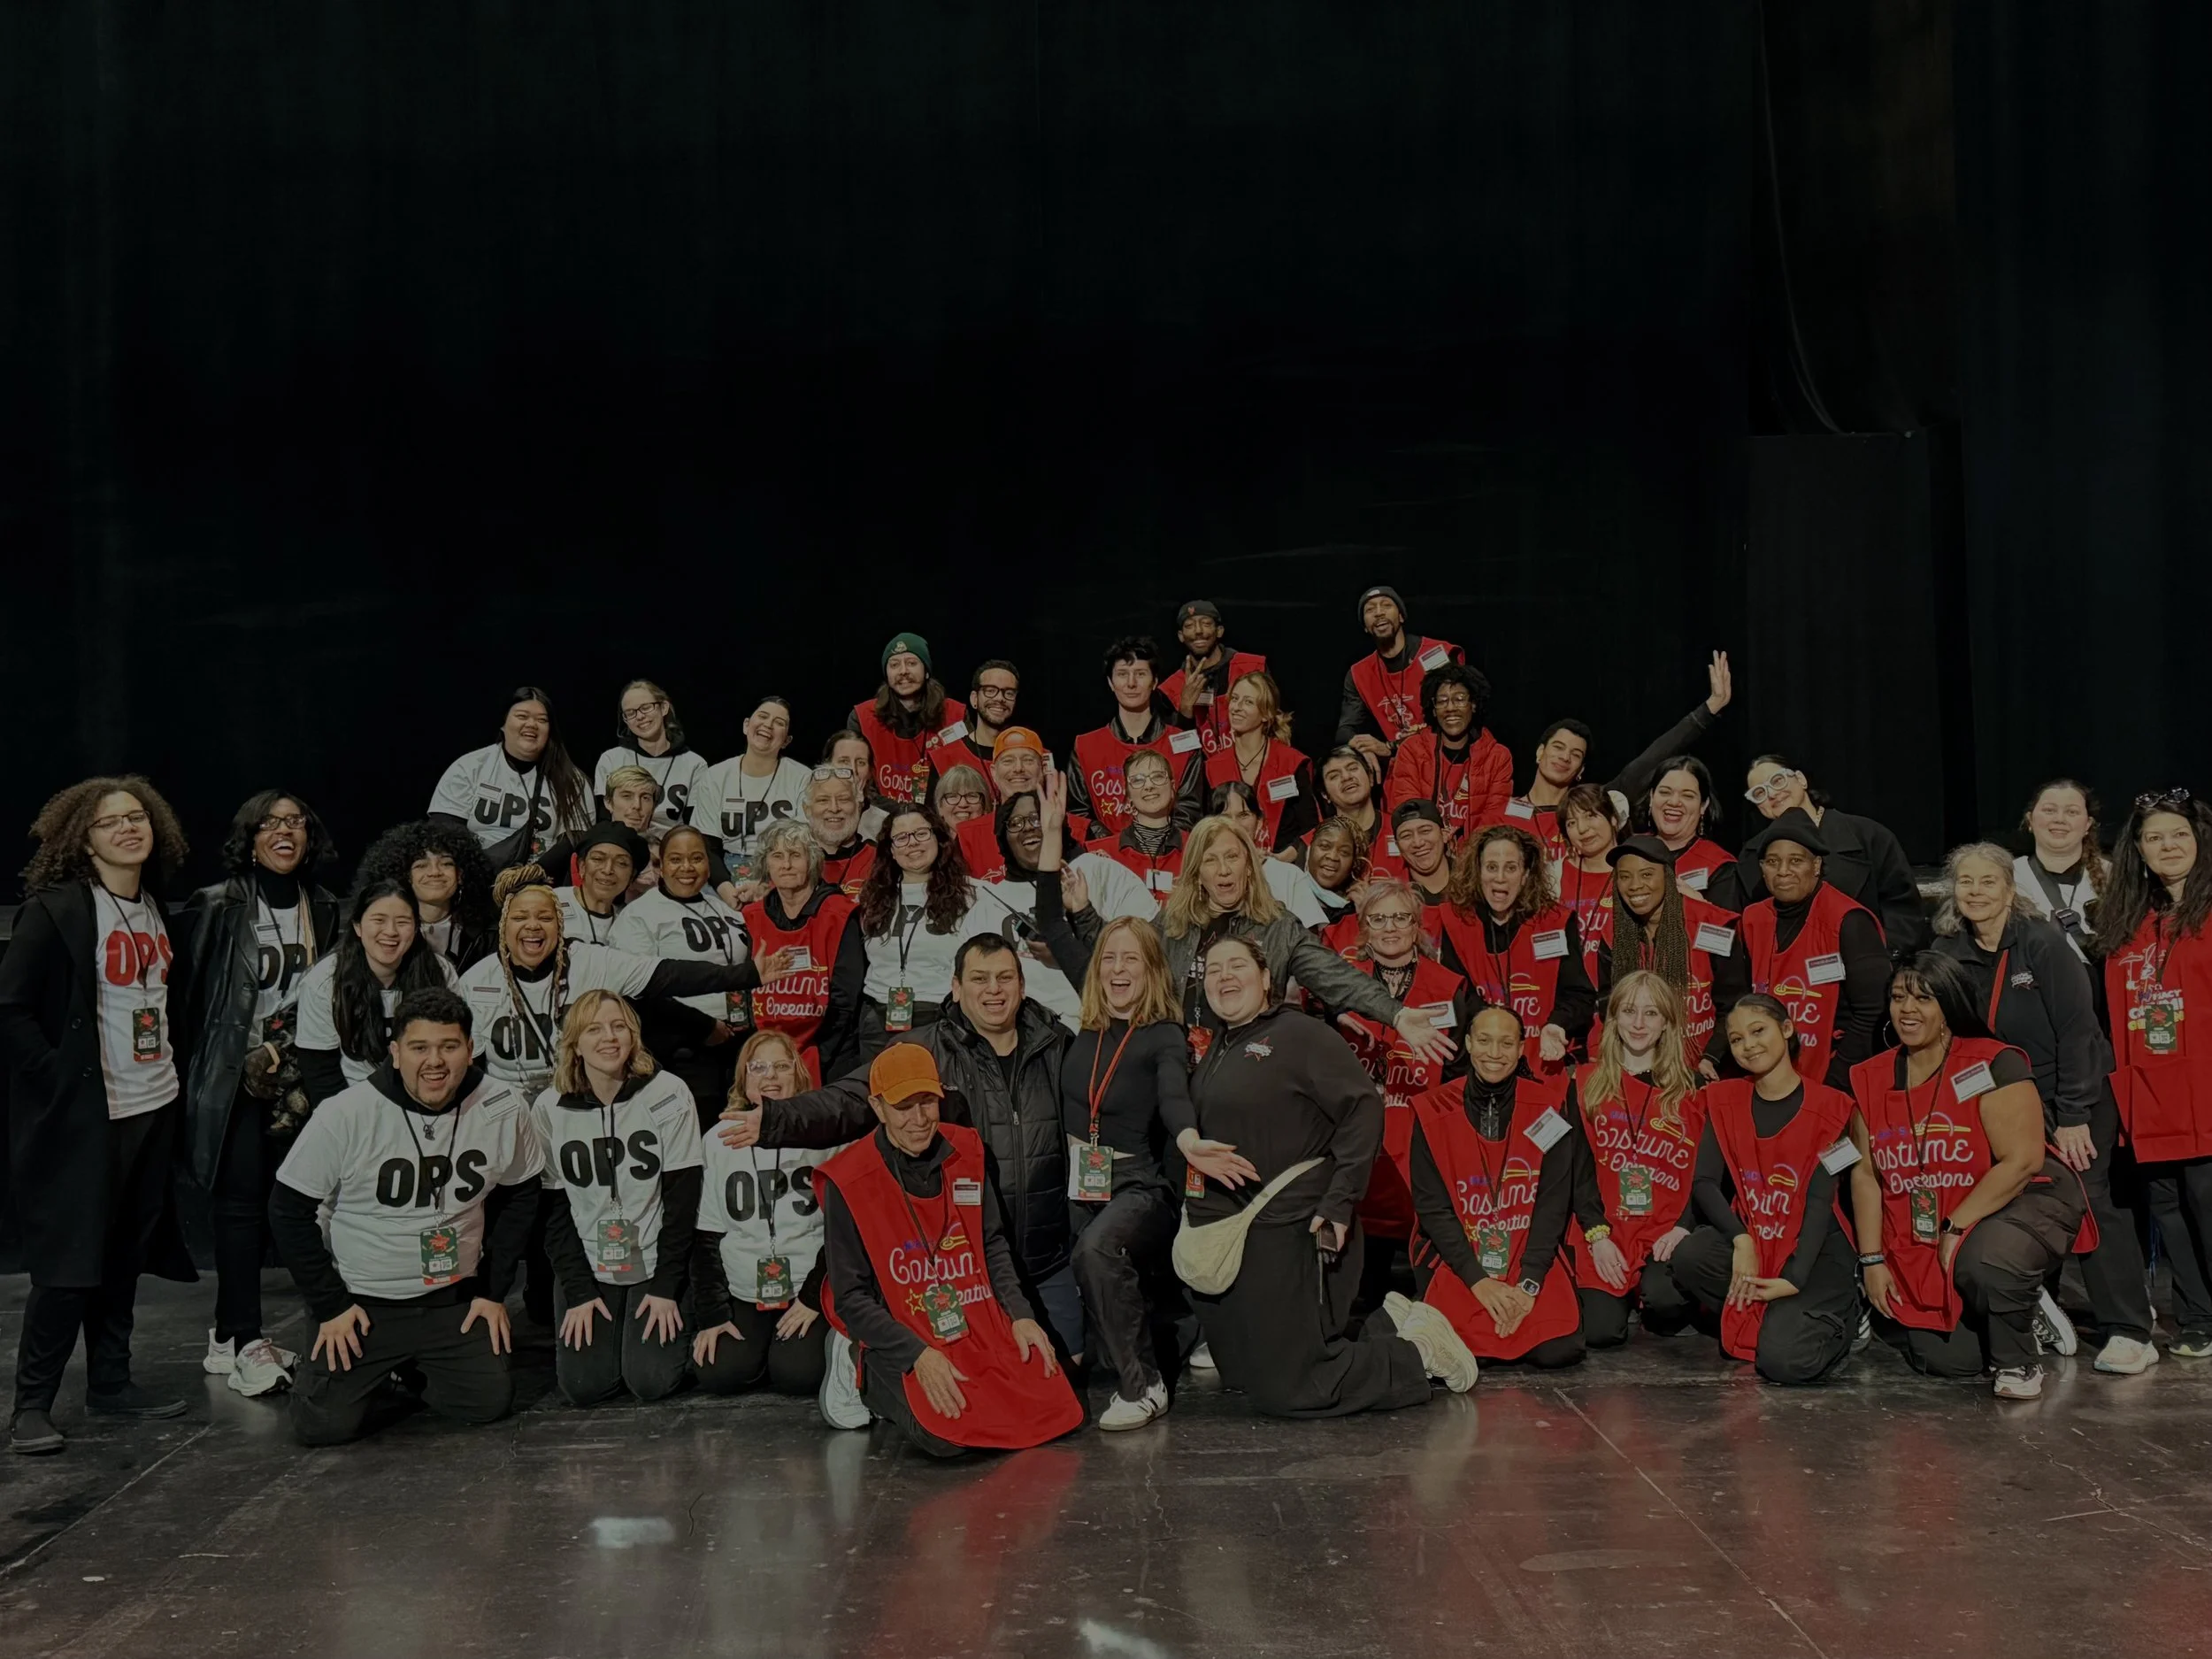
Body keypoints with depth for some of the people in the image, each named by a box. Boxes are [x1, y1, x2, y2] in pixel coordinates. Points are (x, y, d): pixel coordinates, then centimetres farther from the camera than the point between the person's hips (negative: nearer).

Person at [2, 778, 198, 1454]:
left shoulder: (158, 910, 10)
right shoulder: (56, 909, -12)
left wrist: (171, 1062, 10)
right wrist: (57, 1075, -15)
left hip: (153, 1106, 7)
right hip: (83, 1113, -7)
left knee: (126, 1254, 12)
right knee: (70, 1261, -5)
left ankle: (110, 1381, 24)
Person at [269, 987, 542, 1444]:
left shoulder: (504, 1109, -10)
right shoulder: (345, 1115, -18)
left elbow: (518, 1197, 6)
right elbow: (289, 1209, -8)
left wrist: (493, 1290, 4)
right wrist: (330, 1305, -9)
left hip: (456, 1300, 2)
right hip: (364, 1302, -2)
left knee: (490, 1403, -8)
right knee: (325, 1424, -12)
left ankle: (416, 1368, 24)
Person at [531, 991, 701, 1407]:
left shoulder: (669, 1095, -10)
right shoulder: (549, 1108, -5)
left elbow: (682, 1197, -9)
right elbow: (553, 1207, -1)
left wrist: (666, 1286, -12)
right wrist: (578, 1292, -7)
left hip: (655, 1261, -2)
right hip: (586, 1265, 2)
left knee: (651, 1382, -13)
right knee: (582, 1386, -8)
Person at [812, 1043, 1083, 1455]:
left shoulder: (966, 1152, 4)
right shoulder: (848, 1181, -10)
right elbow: (852, 1298, -8)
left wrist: (1020, 1314, -1)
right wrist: (918, 1355, -19)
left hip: (982, 1325, 4)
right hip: (901, 1339, -4)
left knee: (1053, 1408, -15)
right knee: (948, 1433, -28)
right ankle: (877, 1389, 5)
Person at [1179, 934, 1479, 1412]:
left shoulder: (1299, 1033, -9)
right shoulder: (1215, 1049, 15)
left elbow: (1363, 1108, -16)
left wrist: (1340, 1202, -20)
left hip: (1288, 1230, -9)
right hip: (1229, 1236, 9)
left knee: (1284, 1390, -9)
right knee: (1242, 1373, 13)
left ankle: (1418, 1352, 9)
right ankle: (1390, 1327, 21)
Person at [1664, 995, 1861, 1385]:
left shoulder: (1826, 1107, -4)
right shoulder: (1726, 1101, 7)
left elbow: (1819, 1201, -11)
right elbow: (1704, 1183, -4)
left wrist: (1795, 1278, -23)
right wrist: (1741, 1240, -22)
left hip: (1811, 1251, -3)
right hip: (1746, 1240, 4)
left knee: (1783, 1361, -26)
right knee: (1688, 1256, -31)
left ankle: (1837, 1316, 8)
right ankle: (1760, 1321, -5)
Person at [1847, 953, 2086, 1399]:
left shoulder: (1992, 1064, -12)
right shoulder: (1871, 1078, 4)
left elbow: (2022, 1161, -18)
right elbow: (1865, 1173, 6)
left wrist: (1955, 1228, -18)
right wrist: (1872, 1259, 1)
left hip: (2014, 1208, -5)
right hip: (1915, 1248, 5)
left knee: (1983, 1260, -38)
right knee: (1946, 1360, -8)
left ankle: (2019, 1362, -7)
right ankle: (2020, 1311, 26)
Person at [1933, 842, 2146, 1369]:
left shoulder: (2044, 943, -14)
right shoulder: (1947, 953, -1)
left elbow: (2077, 1031, -15)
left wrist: (2073, 1117, -17)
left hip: (2076, 1098, -4)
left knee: (2093, 1201, -9)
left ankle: (2130, 1333, -3)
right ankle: (2035, 1311, 12)